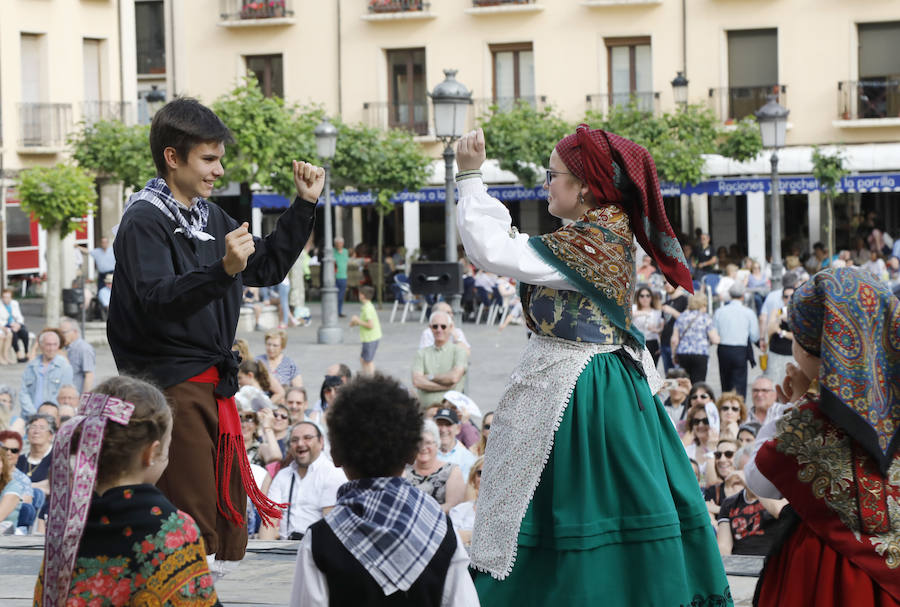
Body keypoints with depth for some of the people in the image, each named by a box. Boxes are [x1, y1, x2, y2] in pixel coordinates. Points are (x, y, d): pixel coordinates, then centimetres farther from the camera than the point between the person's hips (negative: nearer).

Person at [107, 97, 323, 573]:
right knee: (194, 520, -13)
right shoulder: (145, 221, -12)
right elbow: (156, 301, -27)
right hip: (172, 386, -9)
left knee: (231, 510, 12)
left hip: (214, 384, 9)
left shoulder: (210, 216, 14)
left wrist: (305, 204, 15)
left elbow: (268, 268, 23)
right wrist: (222, 271, -40)